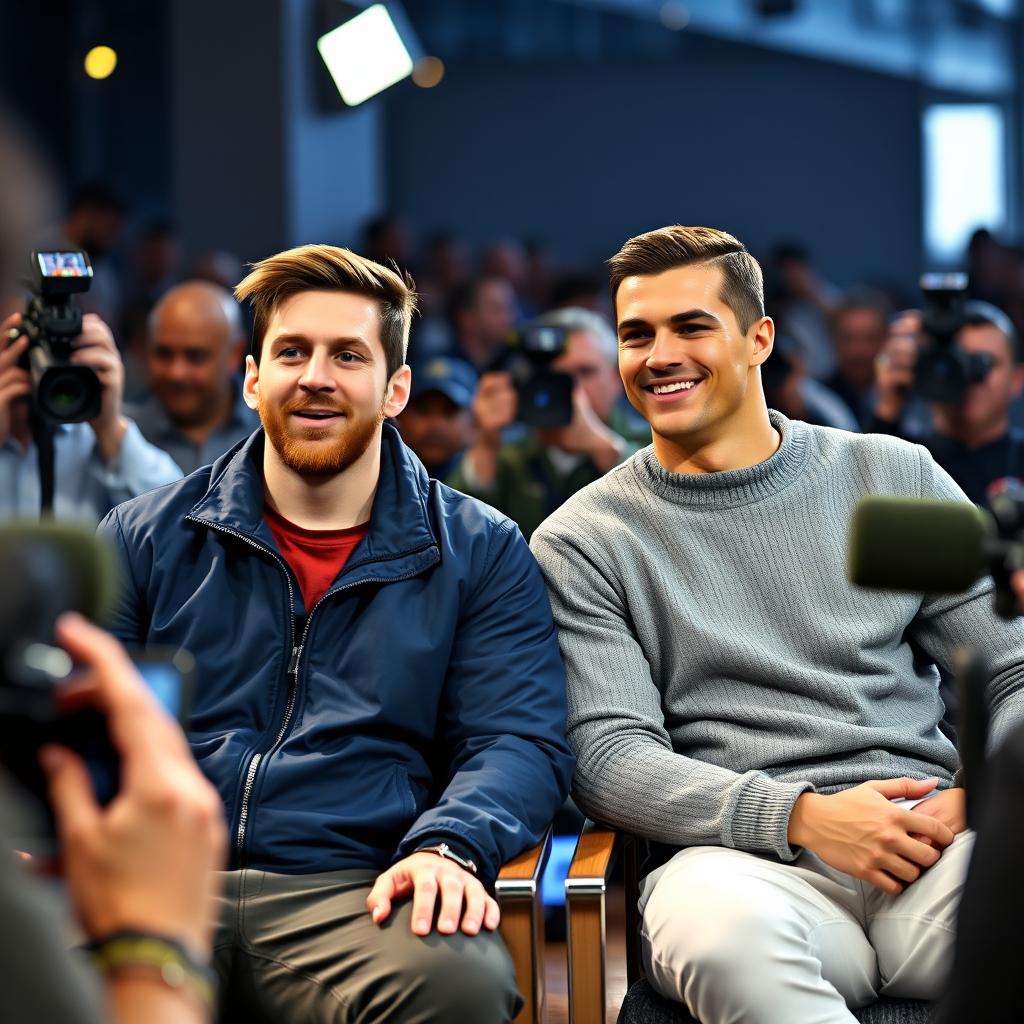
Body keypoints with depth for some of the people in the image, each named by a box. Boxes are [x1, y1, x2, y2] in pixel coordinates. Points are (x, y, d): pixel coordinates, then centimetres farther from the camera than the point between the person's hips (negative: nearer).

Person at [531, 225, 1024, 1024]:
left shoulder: (895, 477, 17)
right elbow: (606, 758, 1)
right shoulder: (581, 543, 11)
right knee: (720, 926, -40)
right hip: (748, 864, -1)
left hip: (929, 842, 1)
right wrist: (803, 816, -14)